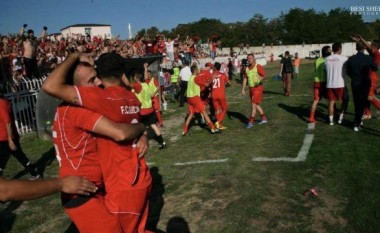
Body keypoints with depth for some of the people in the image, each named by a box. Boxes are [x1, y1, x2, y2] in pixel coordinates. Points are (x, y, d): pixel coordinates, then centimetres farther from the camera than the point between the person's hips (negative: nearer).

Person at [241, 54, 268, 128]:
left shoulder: (258, 67, -10)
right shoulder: (247, 68, 10)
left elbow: (263, 75, -16)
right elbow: (245, 79, 13)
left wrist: (259, 81, -34)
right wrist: (243, 89, 9)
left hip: (258, 88, -7)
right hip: (251, 88, 7)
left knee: (253, 104, -9)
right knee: (256, 105, 14)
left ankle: (251, 121, -3)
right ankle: (264, 118, 28)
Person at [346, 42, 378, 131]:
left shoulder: (351, 59, -7)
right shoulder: (368, 58, -12)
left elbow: (348, 72, 0)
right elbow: (375, 68, 1)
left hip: (355, 84, 2)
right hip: (365, 84, -2)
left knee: (357, 104, 15)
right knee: (362, 104, 4)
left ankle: (358, 120, 27)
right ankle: (356, 124, -1)